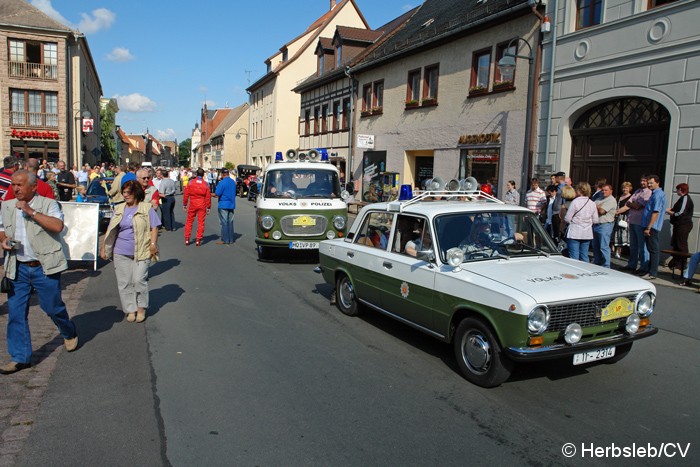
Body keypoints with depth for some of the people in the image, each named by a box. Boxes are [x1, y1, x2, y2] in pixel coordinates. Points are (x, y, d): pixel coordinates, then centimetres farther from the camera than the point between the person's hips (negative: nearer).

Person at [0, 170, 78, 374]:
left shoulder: (48, 204, -6)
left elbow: (58, 226, -23)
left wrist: (32, 212, -24)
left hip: (44, 267, -4)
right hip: (18, 268, 5)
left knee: (53, 307, 5)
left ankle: (69, 333, 35)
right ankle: (20, 357, 13)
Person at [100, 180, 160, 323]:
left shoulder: (146, 208, 0)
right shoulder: (119, 209, 13)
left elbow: (154, 227, -1)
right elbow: (111, 230, 15)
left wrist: (153, 244, -12)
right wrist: (104, 248, 11)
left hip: (141, 252, -4)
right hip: (121, 253, 4)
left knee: (139, 280, -6)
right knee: (124, 282, 6)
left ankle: (141, 308, 11)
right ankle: (130, 309, 18)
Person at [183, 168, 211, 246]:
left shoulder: (190, 182, -3)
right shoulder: (206, 184, -3)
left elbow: (186, 195, -1)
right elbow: (208, 197, 0)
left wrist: (184, 204, 8)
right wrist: (208, 207, 8)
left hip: (192, 204, 0)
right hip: (202, 205, 0)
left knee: (189, 221, 10)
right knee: (201, 222, 5)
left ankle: (187, 239, 12)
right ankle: (198, 240, 5)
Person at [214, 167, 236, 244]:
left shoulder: (222, 183, -14)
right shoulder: (233, 182, 8)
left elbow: (217, 194, -16)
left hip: (223, 205, -6)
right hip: (231, 204, 7)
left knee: (224, 223, -2)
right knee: (230, 222, 10)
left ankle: (225, 240, -1)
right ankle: (231, 239, 13)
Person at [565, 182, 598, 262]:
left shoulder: (575, 202, -13)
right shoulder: (592, 204, 4)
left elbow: (567, 219, -12)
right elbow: (595, 220, 8)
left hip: (574, 233, -5)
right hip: (587, 234, 6)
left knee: (574, 257, -2)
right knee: (584, 257, 11)